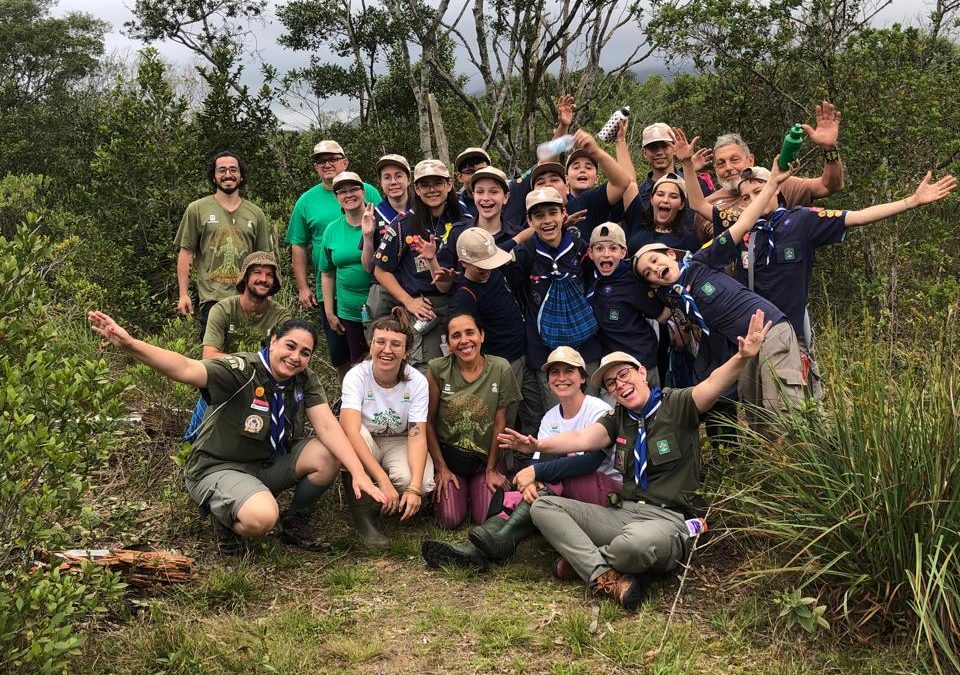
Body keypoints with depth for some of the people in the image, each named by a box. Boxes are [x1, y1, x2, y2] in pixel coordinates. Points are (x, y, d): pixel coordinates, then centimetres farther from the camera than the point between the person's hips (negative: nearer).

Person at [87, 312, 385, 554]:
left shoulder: (305, 380, -4)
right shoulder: (242, 370, -22)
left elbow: (328, 426, -12)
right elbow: (186, 369, -37)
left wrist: (359, 473, -26)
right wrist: (129, 344, -54)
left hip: (271, 463, 6)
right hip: (219, 468, -6)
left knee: (329, 455, -18)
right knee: (262, 517, -35)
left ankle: (296, 521, 9)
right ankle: (226, 519, 3)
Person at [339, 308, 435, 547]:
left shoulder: (417, 381, -17)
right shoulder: (357, 376, -22)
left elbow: (417, 435, -23)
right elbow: (351, 431, -34)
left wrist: (415, 487, -38)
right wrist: (383, 480, -44)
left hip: (398, 443, 1)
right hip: (363, 446, 0)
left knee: (422, 483, -32)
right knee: (358, 433, -37)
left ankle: (394, 506, 5)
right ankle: (362, 513, -19)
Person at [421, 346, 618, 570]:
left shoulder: (599, 411, -9)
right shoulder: (550, 418, 10)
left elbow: (592, 461, -25)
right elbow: (537, 460, -3)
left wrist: (537, 471, -29)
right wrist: (530, 482, -28)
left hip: (607, 491, -5)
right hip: (564, 493, 5)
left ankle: (500, 539, -43)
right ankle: (474, 550, -44)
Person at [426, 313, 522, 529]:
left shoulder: (500, 369, -10)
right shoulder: (438, 369, -11)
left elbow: (500, 422, -5)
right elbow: (428, 420, -5)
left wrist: (491, 469, -2)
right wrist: (441, 468, -5)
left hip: (486, 457, 0)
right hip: (448, 455, 0)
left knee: (487, 519, -14)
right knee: (450, 520, -14)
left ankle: (476, 490, 20)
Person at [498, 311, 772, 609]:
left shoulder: (676, 405, -1)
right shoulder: (618, 420, 15)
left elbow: (711, 386, -20)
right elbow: (581, 438, -2)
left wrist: (742, 358, -42)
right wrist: (537, 445, -22)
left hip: (668, 520, -6)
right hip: (623, 513, 6)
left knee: (636, 543, -41)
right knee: (543, 507, -5)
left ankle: (581, 560, -5)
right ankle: (604, 576, -23)